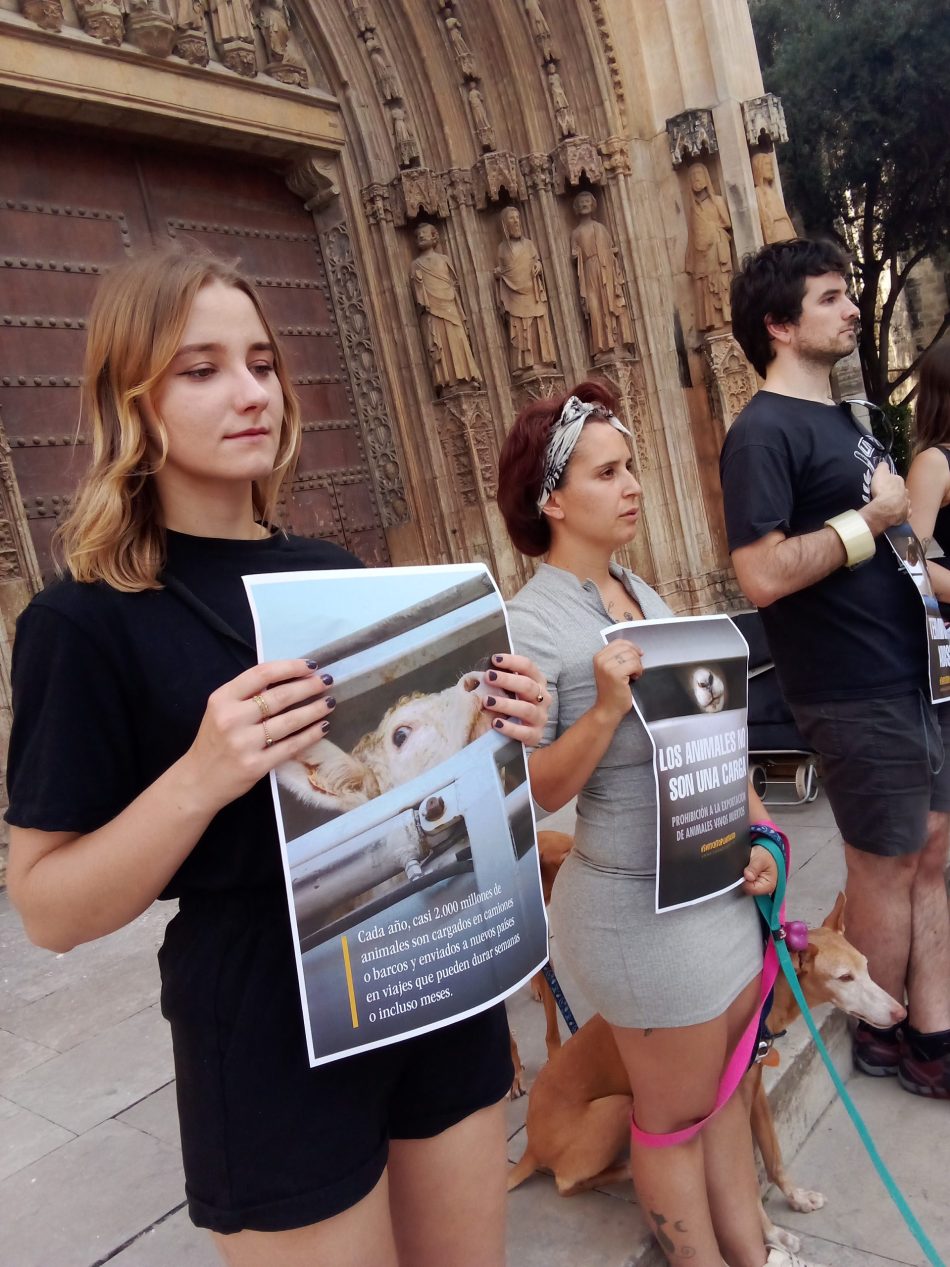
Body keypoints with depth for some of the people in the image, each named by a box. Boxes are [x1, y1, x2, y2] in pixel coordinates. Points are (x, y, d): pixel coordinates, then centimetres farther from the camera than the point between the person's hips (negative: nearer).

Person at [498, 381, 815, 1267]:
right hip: (641, 905, -7)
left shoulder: (642, 591, 4)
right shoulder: (531, 625, -19)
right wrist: (607, 708, -30)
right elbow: (531, 795, -18)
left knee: (723, 1086, 23)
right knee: (676, 1113, 13)